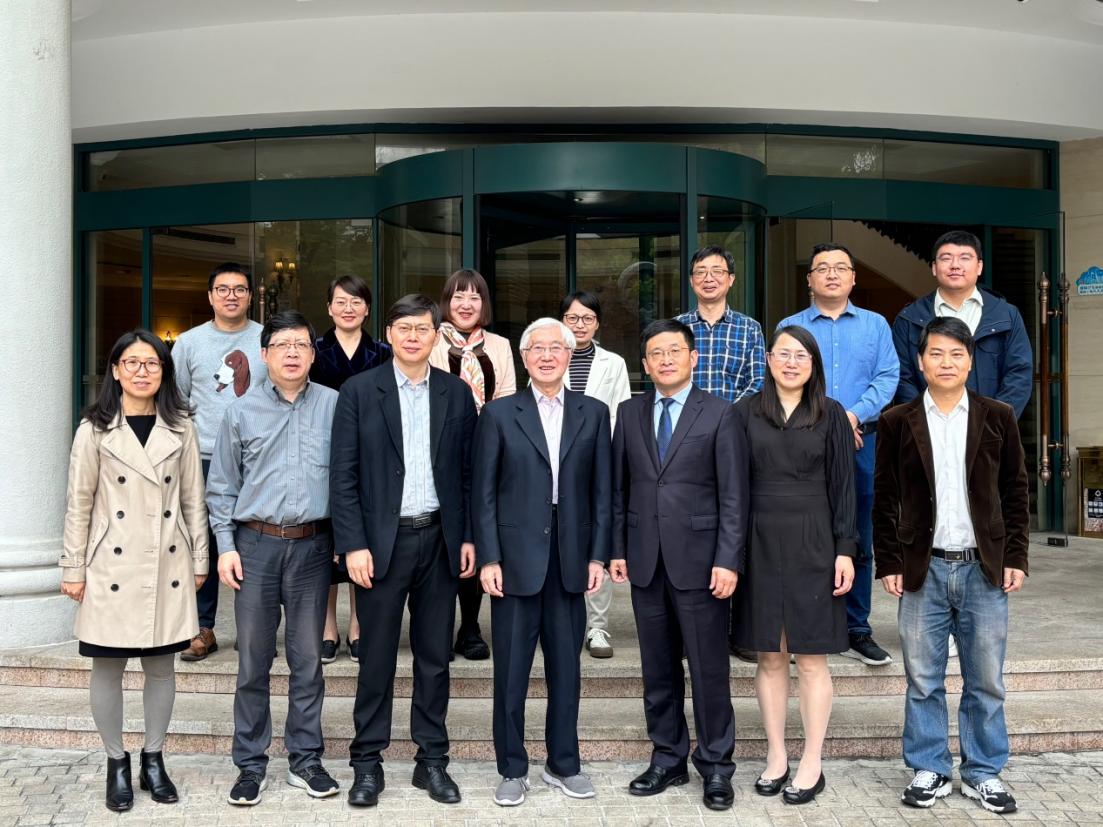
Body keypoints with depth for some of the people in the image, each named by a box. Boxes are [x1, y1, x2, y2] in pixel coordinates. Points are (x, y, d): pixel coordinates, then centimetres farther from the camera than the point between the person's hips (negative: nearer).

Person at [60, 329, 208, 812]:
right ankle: (117, 763, 22)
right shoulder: (95, 428, -2)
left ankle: (154, 760, 24)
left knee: (161, 666, 10)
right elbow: (79, 503, -1)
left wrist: (199, 560, 5)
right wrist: (73, 569, -2)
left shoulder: (180, 427, 4)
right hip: (113, 567, -2)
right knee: (108, 668, 6)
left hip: (168, 568, 2)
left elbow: (193, 499, 7)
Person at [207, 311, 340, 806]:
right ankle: (251, 765, 18)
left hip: (313, 546, 0)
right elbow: (221, 488, 7)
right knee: (253, 662, 6)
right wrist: (225, 547, 0)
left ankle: (305, 760, 21)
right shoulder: (242, 413, 4)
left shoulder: (335, 406, 2)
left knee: (307, 661, 9)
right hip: (256, 544, 0)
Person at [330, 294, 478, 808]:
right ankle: (367, 762, 19)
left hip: (440, 540, 3)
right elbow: (344, 475, -5)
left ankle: (431, 760, 22)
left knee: (434, 655, 10)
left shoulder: (456, 393, 5)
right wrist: (353, 544, -10)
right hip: (382, 540, -2)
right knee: (377, 656, 6)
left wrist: (468, 537, 2)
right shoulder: (359, 391, -2)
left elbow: (467, 472, 8)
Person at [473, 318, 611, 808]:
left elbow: (602, 491, 6)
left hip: (571, 560, 2)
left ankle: (563, 764, 26)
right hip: (516, 559, -2)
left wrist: (598, 555, 0)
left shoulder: (594, 414, 7)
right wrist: (488, 558, -7)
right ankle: (513, 770, 19)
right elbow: (483, 493, -1)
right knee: (511, 671, 5)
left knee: (566, 668, 11)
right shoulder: (499, 414, 2)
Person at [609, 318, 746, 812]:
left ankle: (716, 766, 18)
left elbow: (733, 496, -6)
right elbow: (619, 488, 10)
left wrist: (728, 561, -11)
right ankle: (667, 760, 25)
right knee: (658, 670, 12)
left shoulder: (719, 415, -3)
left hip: (699, 561, -3)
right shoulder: (630, 414, 9)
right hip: (645, 562, 4)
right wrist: (617, 549, 5)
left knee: (709, 670, 4)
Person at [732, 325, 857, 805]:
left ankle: (811, 765, 13)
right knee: (770, 656, 7)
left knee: (810, 658, 3)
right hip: (761, 544, 1)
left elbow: (842, 487, 2)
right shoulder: (746, 413, 4)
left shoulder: (831, 415, 3)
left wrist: (845, 550, -4)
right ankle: (775, 757, 18)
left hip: (812, 545, -1)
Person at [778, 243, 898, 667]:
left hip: (861, 445, 1)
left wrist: (854, 416, -13)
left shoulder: (875, 325, 13)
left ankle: (857, 631, 12)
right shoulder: (789, 327, 10)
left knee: (859, 540, 4)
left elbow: (888, 378, 2)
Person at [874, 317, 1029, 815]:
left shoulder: (998, 417, 4)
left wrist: (1015, 557, 1)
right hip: (923, 570, 0)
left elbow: (1016, 492, 7)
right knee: (923, 680, 7)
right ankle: (929, 771, 20)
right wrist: (888, 564, -1)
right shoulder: (897, 423, 2)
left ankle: (983, 773, 22)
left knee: (986, 682, 8)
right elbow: (884, 500, 3)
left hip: (985, 568, 1)